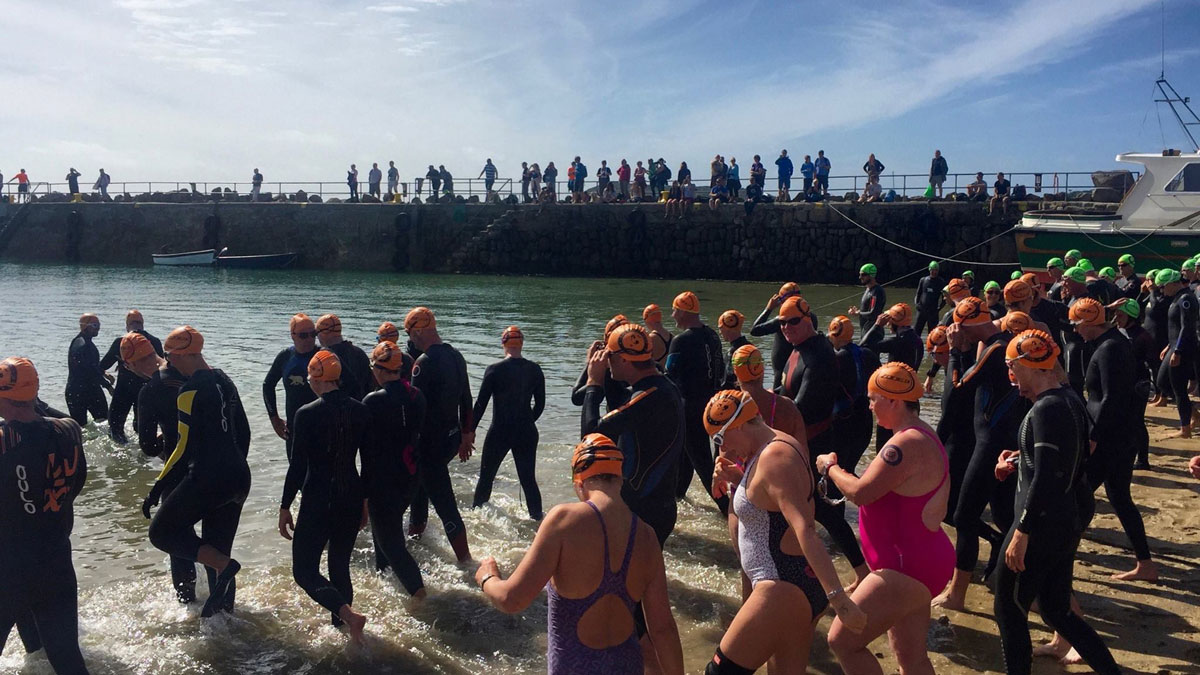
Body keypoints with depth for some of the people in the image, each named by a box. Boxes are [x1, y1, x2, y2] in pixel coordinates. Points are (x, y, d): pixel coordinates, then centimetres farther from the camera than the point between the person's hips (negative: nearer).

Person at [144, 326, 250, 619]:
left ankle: (223, 565, -10)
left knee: (162, 531, 6)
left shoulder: (190, 391, -13)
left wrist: (157, 488, -10)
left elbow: (186, 447, -16)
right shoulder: (225, 381, 12)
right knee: (217, 548, 18)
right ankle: (222, 608, 22)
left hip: (207, 479, -8)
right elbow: (243, 433, 18)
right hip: (239, 479, 9)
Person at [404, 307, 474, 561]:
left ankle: (465, 559, -1)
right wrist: (467, 434, 23)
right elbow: (466, 399, 14)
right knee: (419, 482, 29)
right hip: (452, 437, 9)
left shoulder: (424, 363, -20)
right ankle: (415, 531, 45)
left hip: (431, 442, -9)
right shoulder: (456, 356, 6)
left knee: (445, 506, -4)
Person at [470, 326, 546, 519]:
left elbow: (480, 404, -7)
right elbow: (540, 404, 7)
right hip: (527, 432, 3)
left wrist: (469, 431, 1)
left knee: (486, 478, 13)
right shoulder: (534, 369, 1)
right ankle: (537, 519, 10)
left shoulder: (495, 369, -9)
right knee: (529, 480, 9)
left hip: (499, 432, -3)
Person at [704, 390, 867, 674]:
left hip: (785, 588, -10)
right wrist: (739, 480, 4)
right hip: (804, 581, 10)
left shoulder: (774, 457, -21)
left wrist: (837, 597, -37)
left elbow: (805, 530, -31)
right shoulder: (785, 444, 8)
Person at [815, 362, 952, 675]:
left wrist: (830, 468, -6)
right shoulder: (922, 435, 12)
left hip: (907, 567, -11)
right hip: (917, 563, 11)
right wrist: (842, 473, 9)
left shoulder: (907, 443, -23)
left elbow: (860, 493, -23)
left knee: (842, 640, -5)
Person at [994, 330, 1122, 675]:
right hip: (1066, 524, 10)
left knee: (1008, 610, 6)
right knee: (1057, 611, 19)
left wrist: (1022, 532, -23)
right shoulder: (1070, 399, 9)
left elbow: (1045, 479, -26)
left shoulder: (1047, 410, -21)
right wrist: (1020, 458, 13)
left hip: (1041, 527, -9)